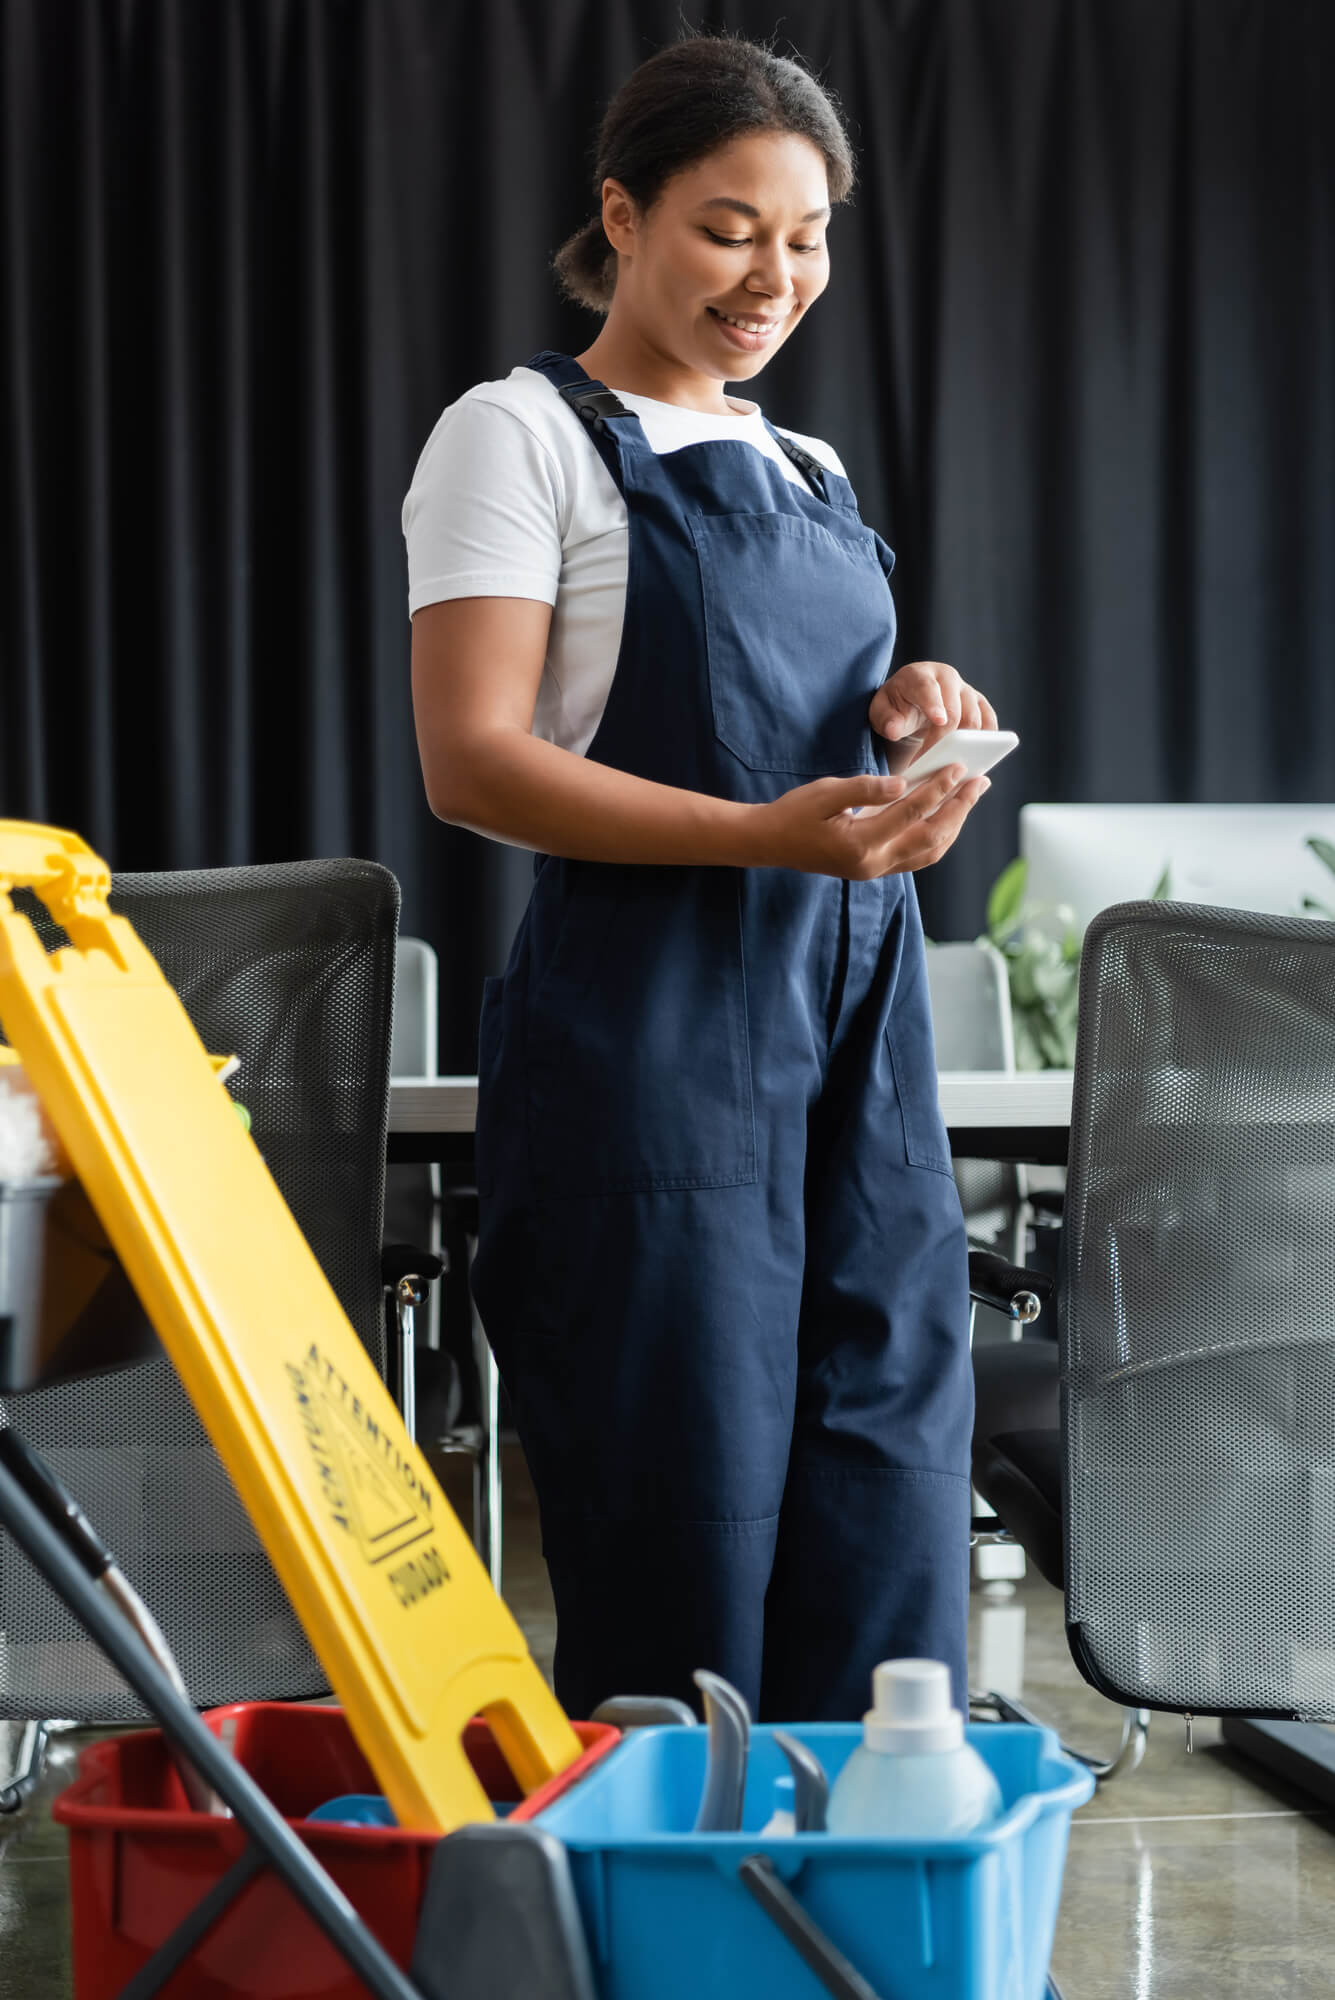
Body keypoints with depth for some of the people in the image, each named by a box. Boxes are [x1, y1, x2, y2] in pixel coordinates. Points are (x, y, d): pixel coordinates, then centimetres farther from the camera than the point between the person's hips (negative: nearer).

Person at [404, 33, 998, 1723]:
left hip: (858, 1015, 7)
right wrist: (770, 836, -23)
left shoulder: (807, 470, 19)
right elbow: (470, 760, -12)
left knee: (886, 1500, 4)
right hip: (651, 1028, -6)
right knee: (685, 1516, -5)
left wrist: (909, 714, 1)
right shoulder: (522, 436, -2)